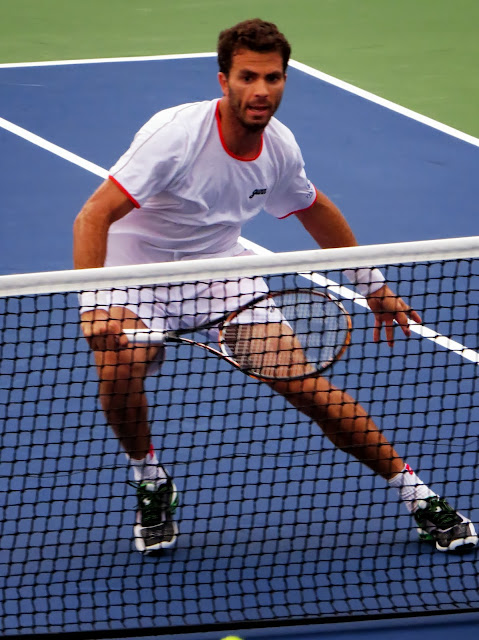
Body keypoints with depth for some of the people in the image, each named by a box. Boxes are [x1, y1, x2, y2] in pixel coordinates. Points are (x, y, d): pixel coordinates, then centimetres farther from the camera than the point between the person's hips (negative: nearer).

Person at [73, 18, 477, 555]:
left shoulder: (279, 148, -9)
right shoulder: (177, 134, -28)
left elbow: (314, 209, 15)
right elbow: (93, 217, -31)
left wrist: (374, 288, 20)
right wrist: (93, 306, -45)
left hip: (219, 264, 4)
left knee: (300, 379, -11)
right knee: (122, 365, -33)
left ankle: (417, 495, 1)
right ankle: (150, 482, -3)